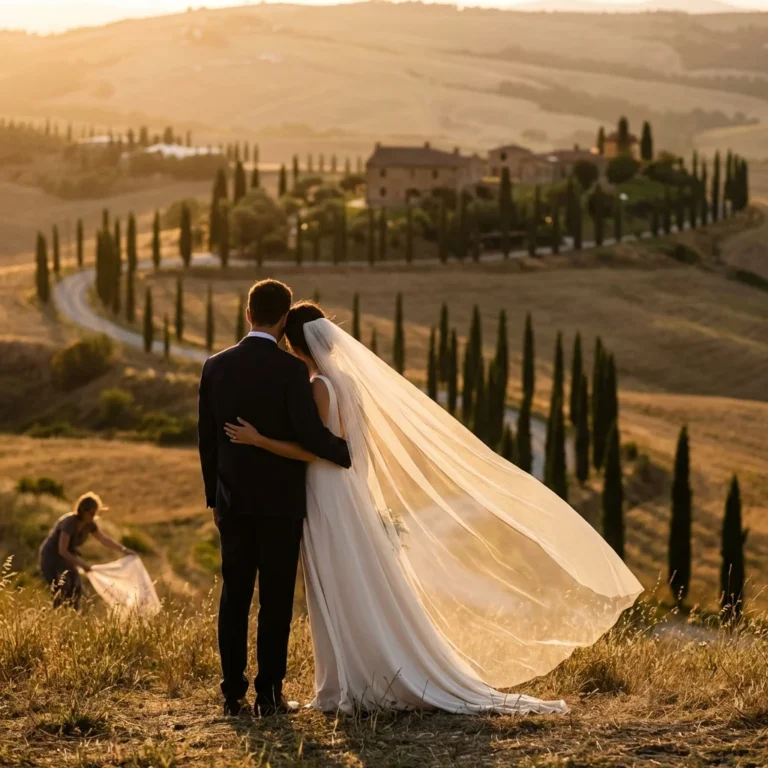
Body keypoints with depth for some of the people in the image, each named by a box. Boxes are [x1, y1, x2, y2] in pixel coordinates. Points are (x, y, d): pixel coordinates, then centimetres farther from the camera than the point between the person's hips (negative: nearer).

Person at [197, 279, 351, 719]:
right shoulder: (290, 369, -12)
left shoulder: (216, 367, 2)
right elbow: (310, 432, -17)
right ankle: (269, 694, 2)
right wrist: (347, 453, 2)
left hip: (233, 500, 4)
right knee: (276, 597, 2)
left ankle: (234, 693, 9)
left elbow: (207, 439, 7)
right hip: (281, 501, -4)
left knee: (235, 597, 8)